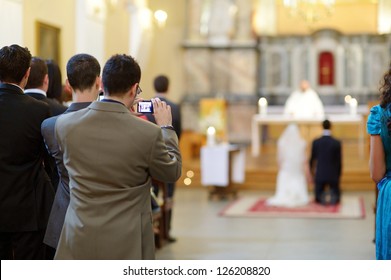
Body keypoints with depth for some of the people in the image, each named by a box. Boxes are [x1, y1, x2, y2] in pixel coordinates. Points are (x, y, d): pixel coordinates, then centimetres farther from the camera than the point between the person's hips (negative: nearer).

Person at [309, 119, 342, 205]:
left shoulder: (315, 142, -4)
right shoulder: (337, 143, -7)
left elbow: (312, 159, 7)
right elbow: (339, 161, -3)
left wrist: (312, 170, 26)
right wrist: (338, 175, 11)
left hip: (320, 175, 1)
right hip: (333, 175, -1)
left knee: (318, 198, 13)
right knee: (336, 199, 14)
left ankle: (323, 197, -21)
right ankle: (332, 196, -20)